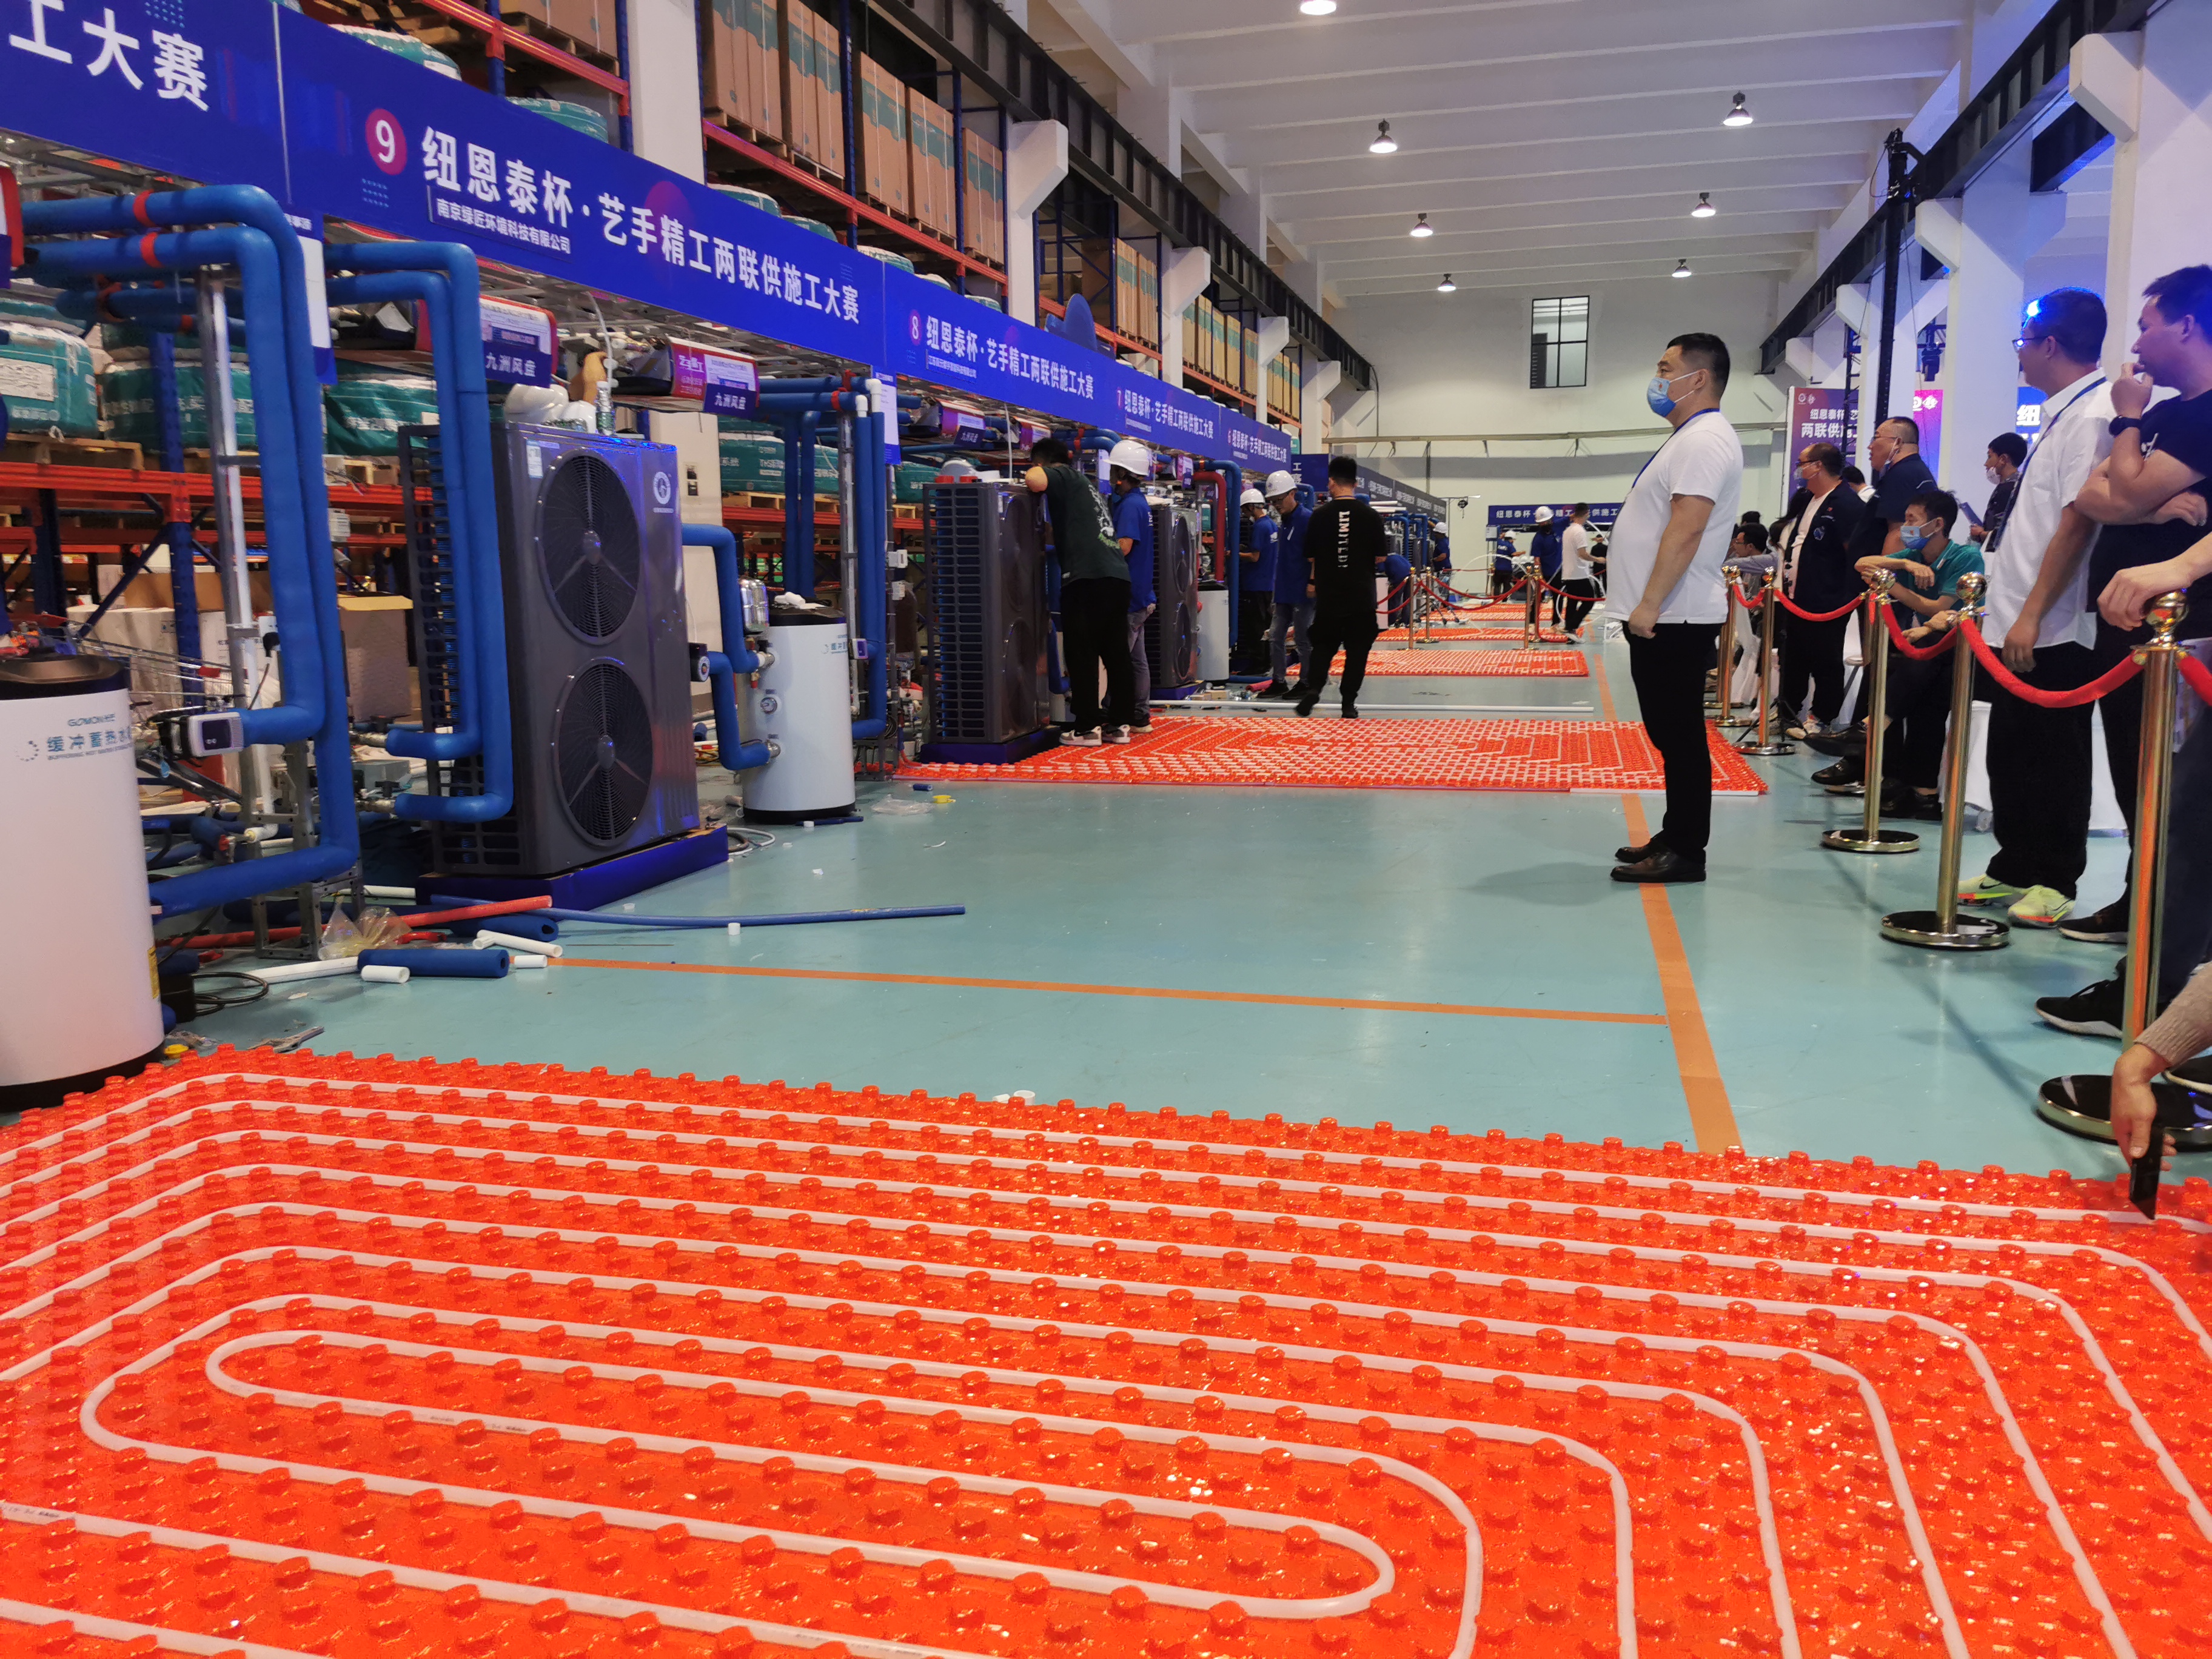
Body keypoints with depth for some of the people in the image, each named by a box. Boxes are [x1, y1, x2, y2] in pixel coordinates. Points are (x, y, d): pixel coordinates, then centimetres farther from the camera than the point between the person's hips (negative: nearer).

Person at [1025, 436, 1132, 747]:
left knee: (1081, 655, -3)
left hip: (1086, 576, -8)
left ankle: (1085, 729, -2)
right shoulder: (1086, 486, 28)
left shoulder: (1064, 476, 3)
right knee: (1116, 653, 11)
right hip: (1118, 575, 8)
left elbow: (1034, 481, -15)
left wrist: (1037, 470, 5)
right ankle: (1120, 722, 15)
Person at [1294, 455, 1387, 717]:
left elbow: (1310, 556, 2)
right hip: (1362, 595, 0)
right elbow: (1379, 558, 0)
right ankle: (1349, 703, 5)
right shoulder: (1371, 516, -4)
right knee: (1357, 650, 7)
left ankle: (1313, 686, -8)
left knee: (1323, 645, 13)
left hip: (1328, 594, 0)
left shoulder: (1320, 515, -4)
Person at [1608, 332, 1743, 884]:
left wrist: (1650, 604, -23)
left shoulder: (1704, 440, -13)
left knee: (1680, 737, -6)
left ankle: (1686, 854, -1)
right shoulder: (1691, 438, 20)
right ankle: (1674, 837, 23)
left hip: (1672, 619, -10)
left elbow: (1686, 531, -23)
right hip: (1659, 616, 10)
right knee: (1671, 735, 15)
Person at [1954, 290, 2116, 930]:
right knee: (2010, 756, 13)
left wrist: (2032, 615, -22)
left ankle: (2056, 883, 9)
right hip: (2016, 626, 9)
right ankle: (2014, 870, 23)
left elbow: (2078, 522, -20)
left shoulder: (2092, 414, -13)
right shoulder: (2061, 413, 16)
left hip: (2052, 634, -9)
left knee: (2053, 763, -1)